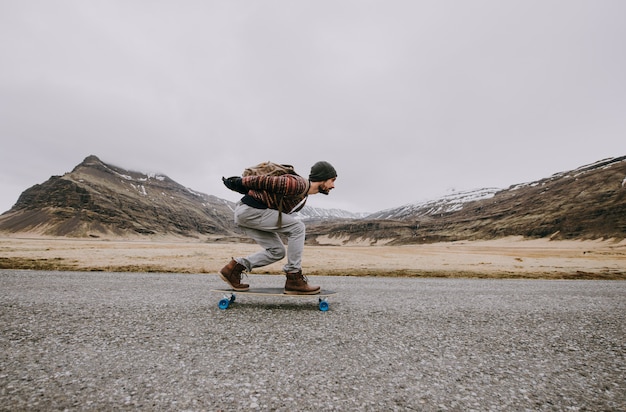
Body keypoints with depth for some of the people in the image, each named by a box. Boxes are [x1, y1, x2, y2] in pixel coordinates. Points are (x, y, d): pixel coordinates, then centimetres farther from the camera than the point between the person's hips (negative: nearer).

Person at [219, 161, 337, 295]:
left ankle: (235, 267, 14)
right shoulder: (298, 184, -18)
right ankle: (294, 279, -6)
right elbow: (267, 181, -18)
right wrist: (241, 182, -8)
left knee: (277, 252, 9)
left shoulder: (303, 196, 15)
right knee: (297, 227, -12)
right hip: (249, 210, -10)